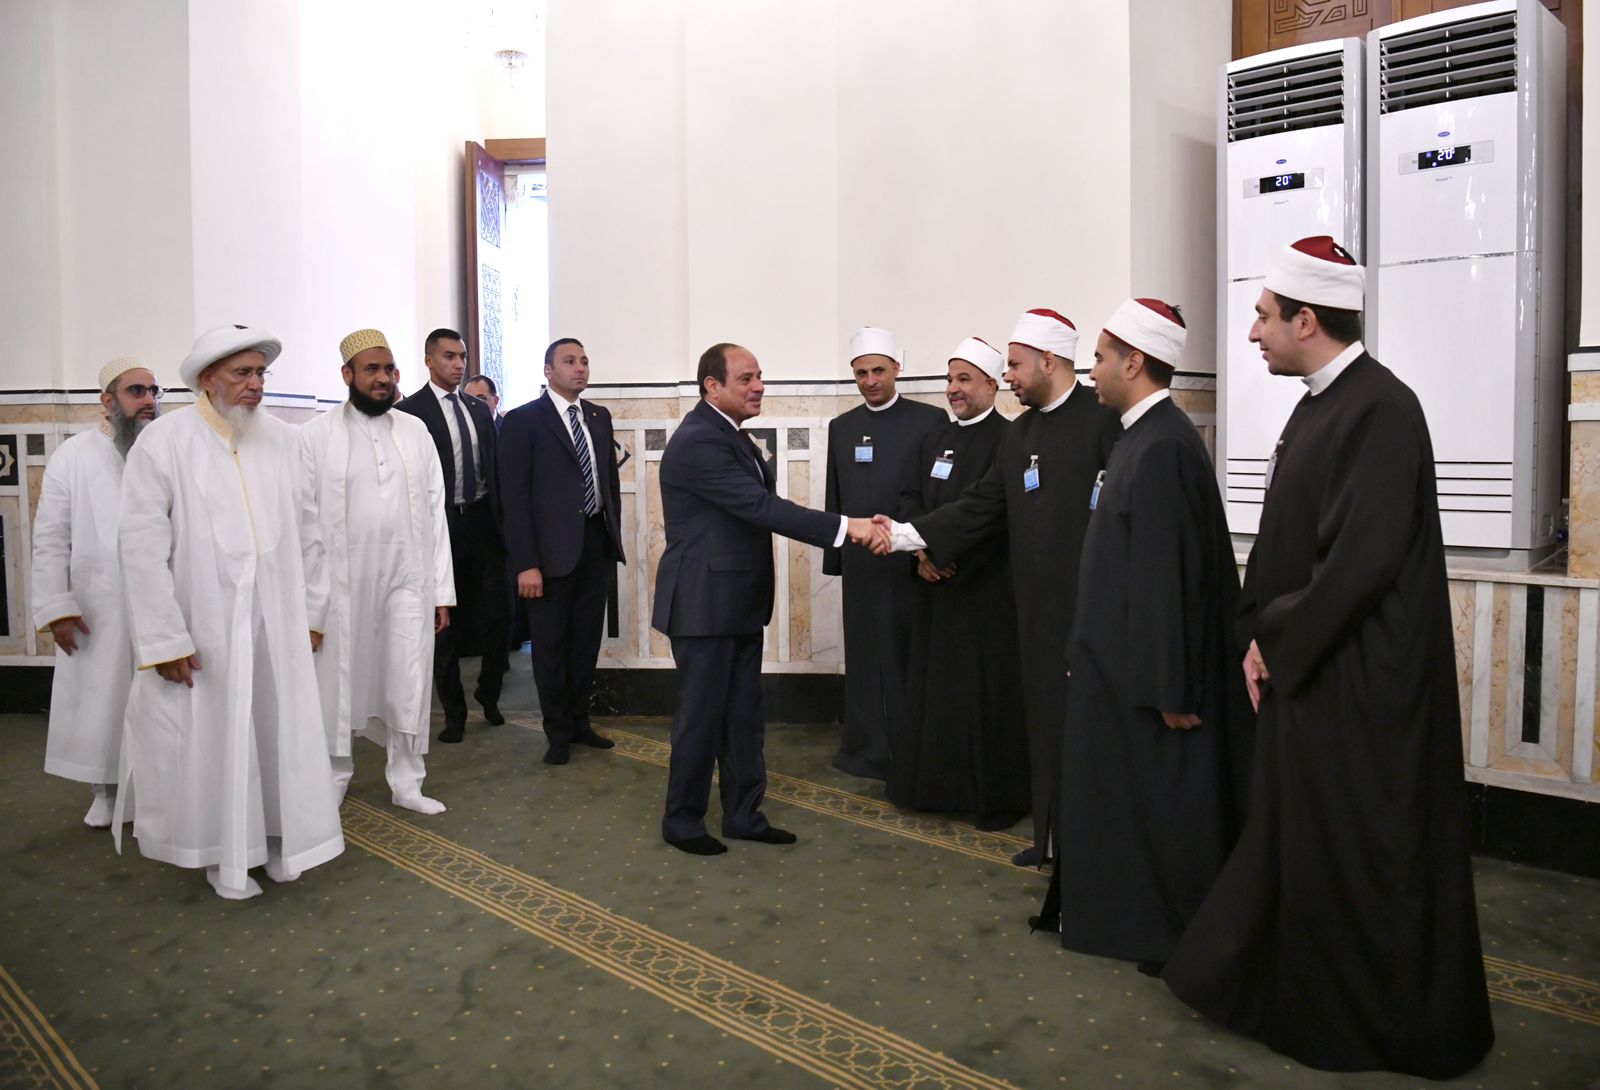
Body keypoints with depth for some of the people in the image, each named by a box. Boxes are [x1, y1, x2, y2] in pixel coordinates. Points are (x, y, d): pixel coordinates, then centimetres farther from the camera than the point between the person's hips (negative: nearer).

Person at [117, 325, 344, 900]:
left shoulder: (282, 439, 1)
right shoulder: (163, 440, -9)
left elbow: (306, 532, 6)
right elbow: (142, 547, -10)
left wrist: (313, 611, 7)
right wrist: (165, 639, -12)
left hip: (276, 621, 3)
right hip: (201, 625, -3)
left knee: (280, 729, 8)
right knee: (209, 737, 9)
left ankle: (277, 835, 27)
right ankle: (223, 852, 26)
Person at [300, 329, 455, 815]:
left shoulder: (416, 431, 7)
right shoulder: (316, 434, -1)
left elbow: (434, 511, 6)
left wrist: (442, 588, 3)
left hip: (409, 581, 2)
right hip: (341, 585, -2)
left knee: (409, 684, 6)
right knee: (339, 685, 8)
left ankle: (406, 783, 20)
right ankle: (334, 779, 26)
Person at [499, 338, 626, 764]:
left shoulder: (599, 417, 12)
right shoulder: (524, 420, -6)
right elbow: (515, 496, -10)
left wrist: (614, 540, 10)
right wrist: (526, 563, -16)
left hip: (597, 542, 5)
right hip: (552, 547, -5)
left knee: (587, 639, 13)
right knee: (551, 644, 7)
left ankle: (579, 721, 29)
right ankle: (558, 731, 22)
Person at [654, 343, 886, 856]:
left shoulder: (730, 433, 12)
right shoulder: (698, 440, -20)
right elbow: (761, 506, -28)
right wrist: (845, 526, -30)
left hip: (738, 601, 9)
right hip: (705, 602, -9)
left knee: (744, 714, 14)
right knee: (702, 715, 3)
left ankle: (744, 814, 26)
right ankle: (682, 822, 19)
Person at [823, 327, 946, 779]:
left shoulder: (930, 420, -1)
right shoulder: (841, 427, 11)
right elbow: (835, 498, 11)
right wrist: (834, 555, 8)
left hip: (911, 559, -3)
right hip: (859, 561, 3)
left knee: (909, 653, 5)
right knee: (862, 653, 8)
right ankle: (865, 749, 18)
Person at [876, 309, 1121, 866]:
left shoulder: (1105, 417, -9)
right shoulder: (1020, 432, 14)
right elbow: (979, 507, 12)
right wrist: (904, 535, 6)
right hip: (1039, 604, 7)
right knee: (1044, 720, 13)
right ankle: (1053, 834, 27)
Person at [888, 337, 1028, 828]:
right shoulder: (935, 439, 14)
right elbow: (911, 497, 10)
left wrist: (946, 552, -16)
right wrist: (921, 551, -7)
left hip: (988, 586, -7)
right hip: (937, 586, 7)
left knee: (989, 691, 0)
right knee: (935, 686, 11)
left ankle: (999, 795, 13)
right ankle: (937, 784, 24)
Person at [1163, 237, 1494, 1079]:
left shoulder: (1380, 409, -19)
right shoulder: (1318, 404, 10)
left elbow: (1364, 561, -23)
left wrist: (1276, 643, -14)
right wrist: (1261, 637, 4)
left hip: (1358, 684, -9)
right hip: (1301, 670, 9)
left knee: (1361, 859, 6)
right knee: (1295, 842, 19)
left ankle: (1383, 1024, 26)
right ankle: (1291, 996, 36)